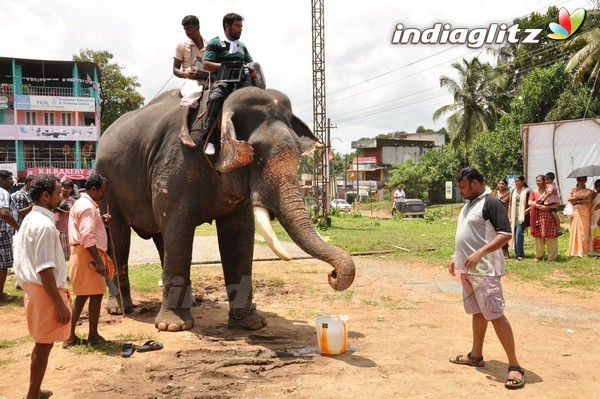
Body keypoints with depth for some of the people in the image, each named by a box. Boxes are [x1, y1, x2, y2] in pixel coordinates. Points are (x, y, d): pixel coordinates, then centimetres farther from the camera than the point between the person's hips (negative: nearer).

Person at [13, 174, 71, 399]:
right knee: (44, 344, 1)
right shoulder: (44, 225, -21)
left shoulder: (30, 219, 10)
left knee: (42, 342, 20)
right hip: (44, 291, -10)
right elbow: (45, 269, -25)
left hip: (34, 288, 10)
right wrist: (59, 303, -23)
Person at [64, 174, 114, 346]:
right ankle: (93, 336, 8)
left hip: (80, 253, 10)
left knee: (82, 295, 13)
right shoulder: (88, 207, -16)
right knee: (96, 294, -1)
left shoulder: (81, 203, 17)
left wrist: (99, 220, 18)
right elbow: (88, 238, -24)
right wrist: (98, 261, -24)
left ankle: (70, 335, 16)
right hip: (89, 254, -10)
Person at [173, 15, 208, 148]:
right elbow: (175, 69, 8)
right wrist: (186, 74, -16)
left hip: (207, 80, 3)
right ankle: (184, 130, -56)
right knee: (191, 93, -39)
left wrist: (206, 74, -14)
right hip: (190, 80, -3)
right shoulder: (182, 46, 11)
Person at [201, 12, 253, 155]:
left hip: (240, 81, 6)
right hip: (221, 80, -5)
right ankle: (210, 140, -39)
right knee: (215, 98, -38)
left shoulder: (241, 46, 28)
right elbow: (206, 64, -3)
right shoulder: (215, 43, 8)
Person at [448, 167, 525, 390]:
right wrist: (455, 256, 18)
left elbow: (505, 234, -20)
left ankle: (514, 366, -2)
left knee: (495, 315, -9)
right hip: (468, 270, 9)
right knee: (477, 312, 17)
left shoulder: (491, 203, -13)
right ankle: (476, 355, 29)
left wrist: (480, 253, -29)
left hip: (485, 271, -9)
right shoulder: (468, 205, 16)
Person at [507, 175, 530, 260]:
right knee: (514, 234, 6)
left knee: (519, 233, -14)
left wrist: (528, 209, -15)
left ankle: (520, 254, -10)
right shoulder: (513, 191, 13)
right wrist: (509, 217, 9)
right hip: (514, 216, 5)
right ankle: (517, 253, 15)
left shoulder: (527, 191, -1)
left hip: (523, 215, -5)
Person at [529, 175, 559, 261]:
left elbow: (558, 203, -3)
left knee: (551, 236, -2)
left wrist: (548, 207, -17)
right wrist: (540, 206, -16)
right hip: (538, 216, 2)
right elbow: (530, 202, -2)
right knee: (538, 236, 4)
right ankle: (539, 256, 14)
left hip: (549, 216, -2)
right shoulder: (534, 192, 11)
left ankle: (552, 257, 4)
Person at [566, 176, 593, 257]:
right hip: (575, 213, 2)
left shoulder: (589, 191, 7)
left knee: (584, 232, -5)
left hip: (585, 214, -2)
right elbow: (569, 199, -3)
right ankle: (574, 251, 3)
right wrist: (579, 197, -9)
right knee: (575, 231, -1)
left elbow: (590, 204, -1)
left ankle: (583, 251, 2)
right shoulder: (573, 190, 13)